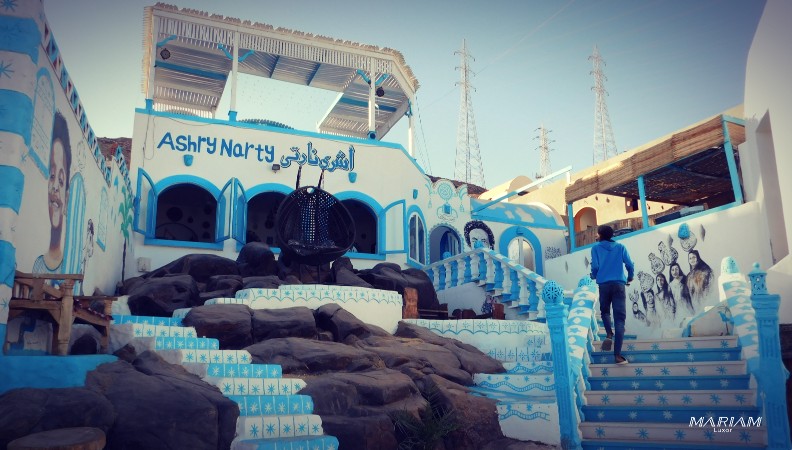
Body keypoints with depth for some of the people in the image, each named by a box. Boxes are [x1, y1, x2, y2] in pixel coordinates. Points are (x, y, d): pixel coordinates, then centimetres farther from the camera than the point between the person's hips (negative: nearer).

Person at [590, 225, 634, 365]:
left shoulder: (596, 247, 7)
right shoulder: (620, 247, 11)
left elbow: (595, 266, -3)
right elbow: (630, 265, 4)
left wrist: (593, 277, 18)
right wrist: (630, 278, 24)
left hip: (604, 285, 0)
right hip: (619, 284, 0)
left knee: (605, 311, 25)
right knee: (619, 319, -2)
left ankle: (609, 334, -4)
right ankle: (617, 355, -9)